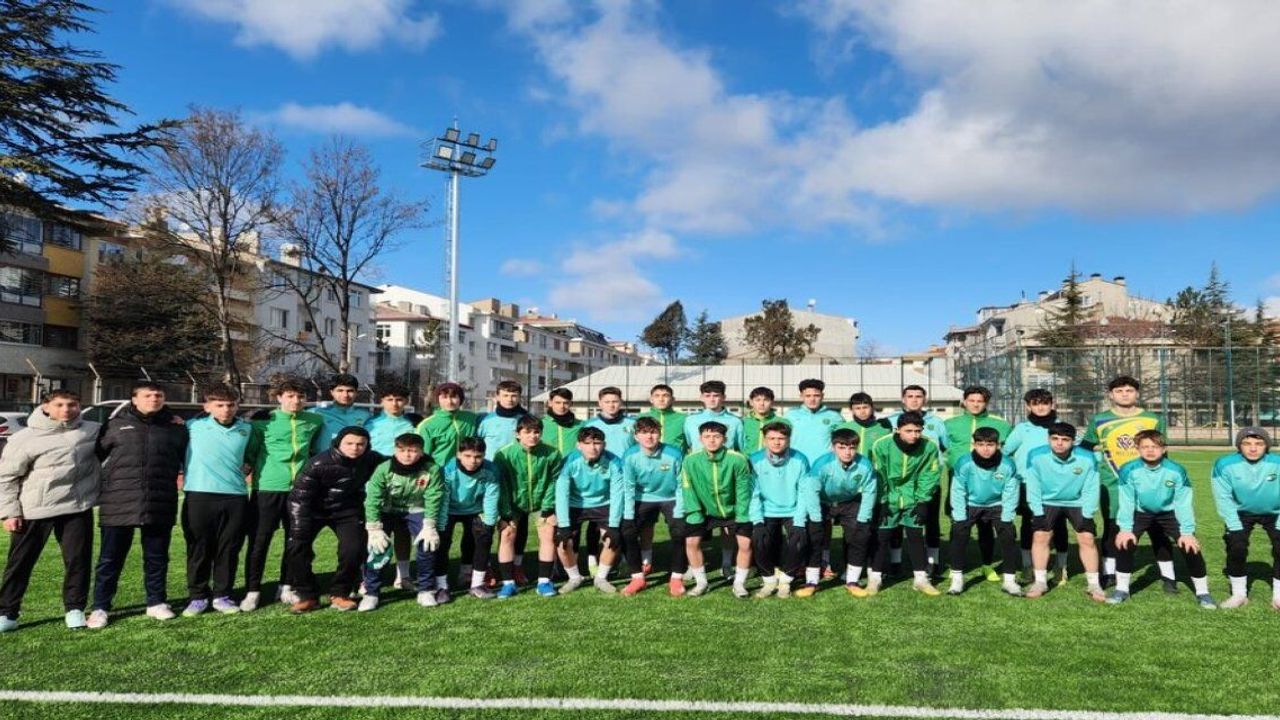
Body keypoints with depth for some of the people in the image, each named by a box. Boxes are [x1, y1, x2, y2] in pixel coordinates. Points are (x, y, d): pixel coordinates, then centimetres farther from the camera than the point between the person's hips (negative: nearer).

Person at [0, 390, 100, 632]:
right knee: (20, 562, 8)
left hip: (78, 508, 2)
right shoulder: (24, 439, -5)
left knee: (78, 559, 4)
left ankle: (75, 609, 17)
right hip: (33, 511, -2)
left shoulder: (93, 431, 2)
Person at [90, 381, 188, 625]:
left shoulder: (175, 428, 9)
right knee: (110, 559, 5)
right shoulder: (116, 425, 5)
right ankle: (100, 607, 16)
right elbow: (95, 455, 11)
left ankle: (156, 602, 23)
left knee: (157, 557, 11)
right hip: (119, 504, -1)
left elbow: (188, 458, 20)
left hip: (160, 505, 2)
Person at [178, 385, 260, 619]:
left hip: (235, 497, 2)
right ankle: (198, 596, 17)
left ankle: (222, 595, 18)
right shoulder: (193, 426, -1)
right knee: (199, 549, 4)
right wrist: (184, 471, 5)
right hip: (199, 495, -2)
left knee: (229, 549, 6)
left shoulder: (246, 429, 9)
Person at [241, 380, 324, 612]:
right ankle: (252, 591, 11)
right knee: (259, 541, 0)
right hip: (267, 488, -3)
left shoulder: (314, 421, 6)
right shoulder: (264, 421, -3)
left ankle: (286, 588, 23)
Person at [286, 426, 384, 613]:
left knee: (354, 550, -15)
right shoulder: (319, 464, -27)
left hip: (348, 510, 2)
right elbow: (299, 497, -23)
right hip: (314, 510, -2)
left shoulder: (371, 460, -15)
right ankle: (307, 596, 3)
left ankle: (339, 594, 7)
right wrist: (299, 531, -27)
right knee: (296, 548, -15)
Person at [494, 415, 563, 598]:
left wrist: (546, 509, -14)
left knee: (548, 534, -10)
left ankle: (544, 581, 2)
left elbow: (554, 483, -11)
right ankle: (508, 582, -2)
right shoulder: (504, 454, -23)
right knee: (507, 534, -13)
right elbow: (500, 486, -16)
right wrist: (506, 515, -17)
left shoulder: (552, 454, -21)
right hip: (513, 503, 0)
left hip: (541, 502, 1)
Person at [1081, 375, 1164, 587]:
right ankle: (1108, 573, 13)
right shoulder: (1099, 420, 4)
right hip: (1112, 484, 0)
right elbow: (1083, 450, 11)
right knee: (1111, 528, 3)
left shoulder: (1153, 419, 6)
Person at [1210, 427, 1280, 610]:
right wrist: (1235, 526, -16)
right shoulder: (1225, 465, -26)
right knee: (1236, 548, -9)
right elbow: (1224, 498, -17)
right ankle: (1239, 594, 10)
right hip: (1241, 513, 0)